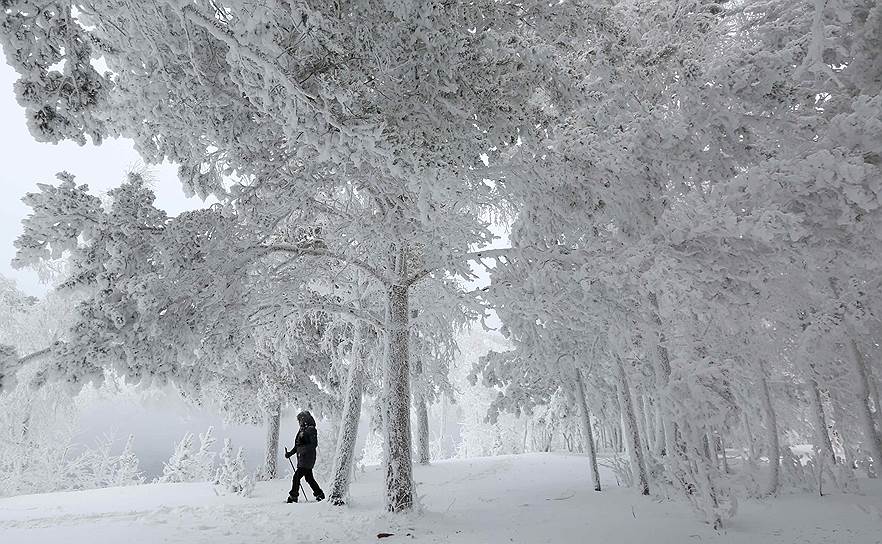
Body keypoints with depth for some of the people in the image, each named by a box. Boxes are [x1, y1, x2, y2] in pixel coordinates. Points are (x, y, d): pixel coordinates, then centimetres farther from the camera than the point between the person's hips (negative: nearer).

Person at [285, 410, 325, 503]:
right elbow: (297, 446, 23)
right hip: (302, 459, 9)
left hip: (308, 459, -9)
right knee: (309, 477, 13)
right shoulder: (302, 430, 16)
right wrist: (290, 453, 18)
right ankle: (319, 494, 21)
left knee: (297, 476, -9)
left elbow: (313, 444, -19)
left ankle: (293, 496, 0)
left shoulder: (311, 430, -11)